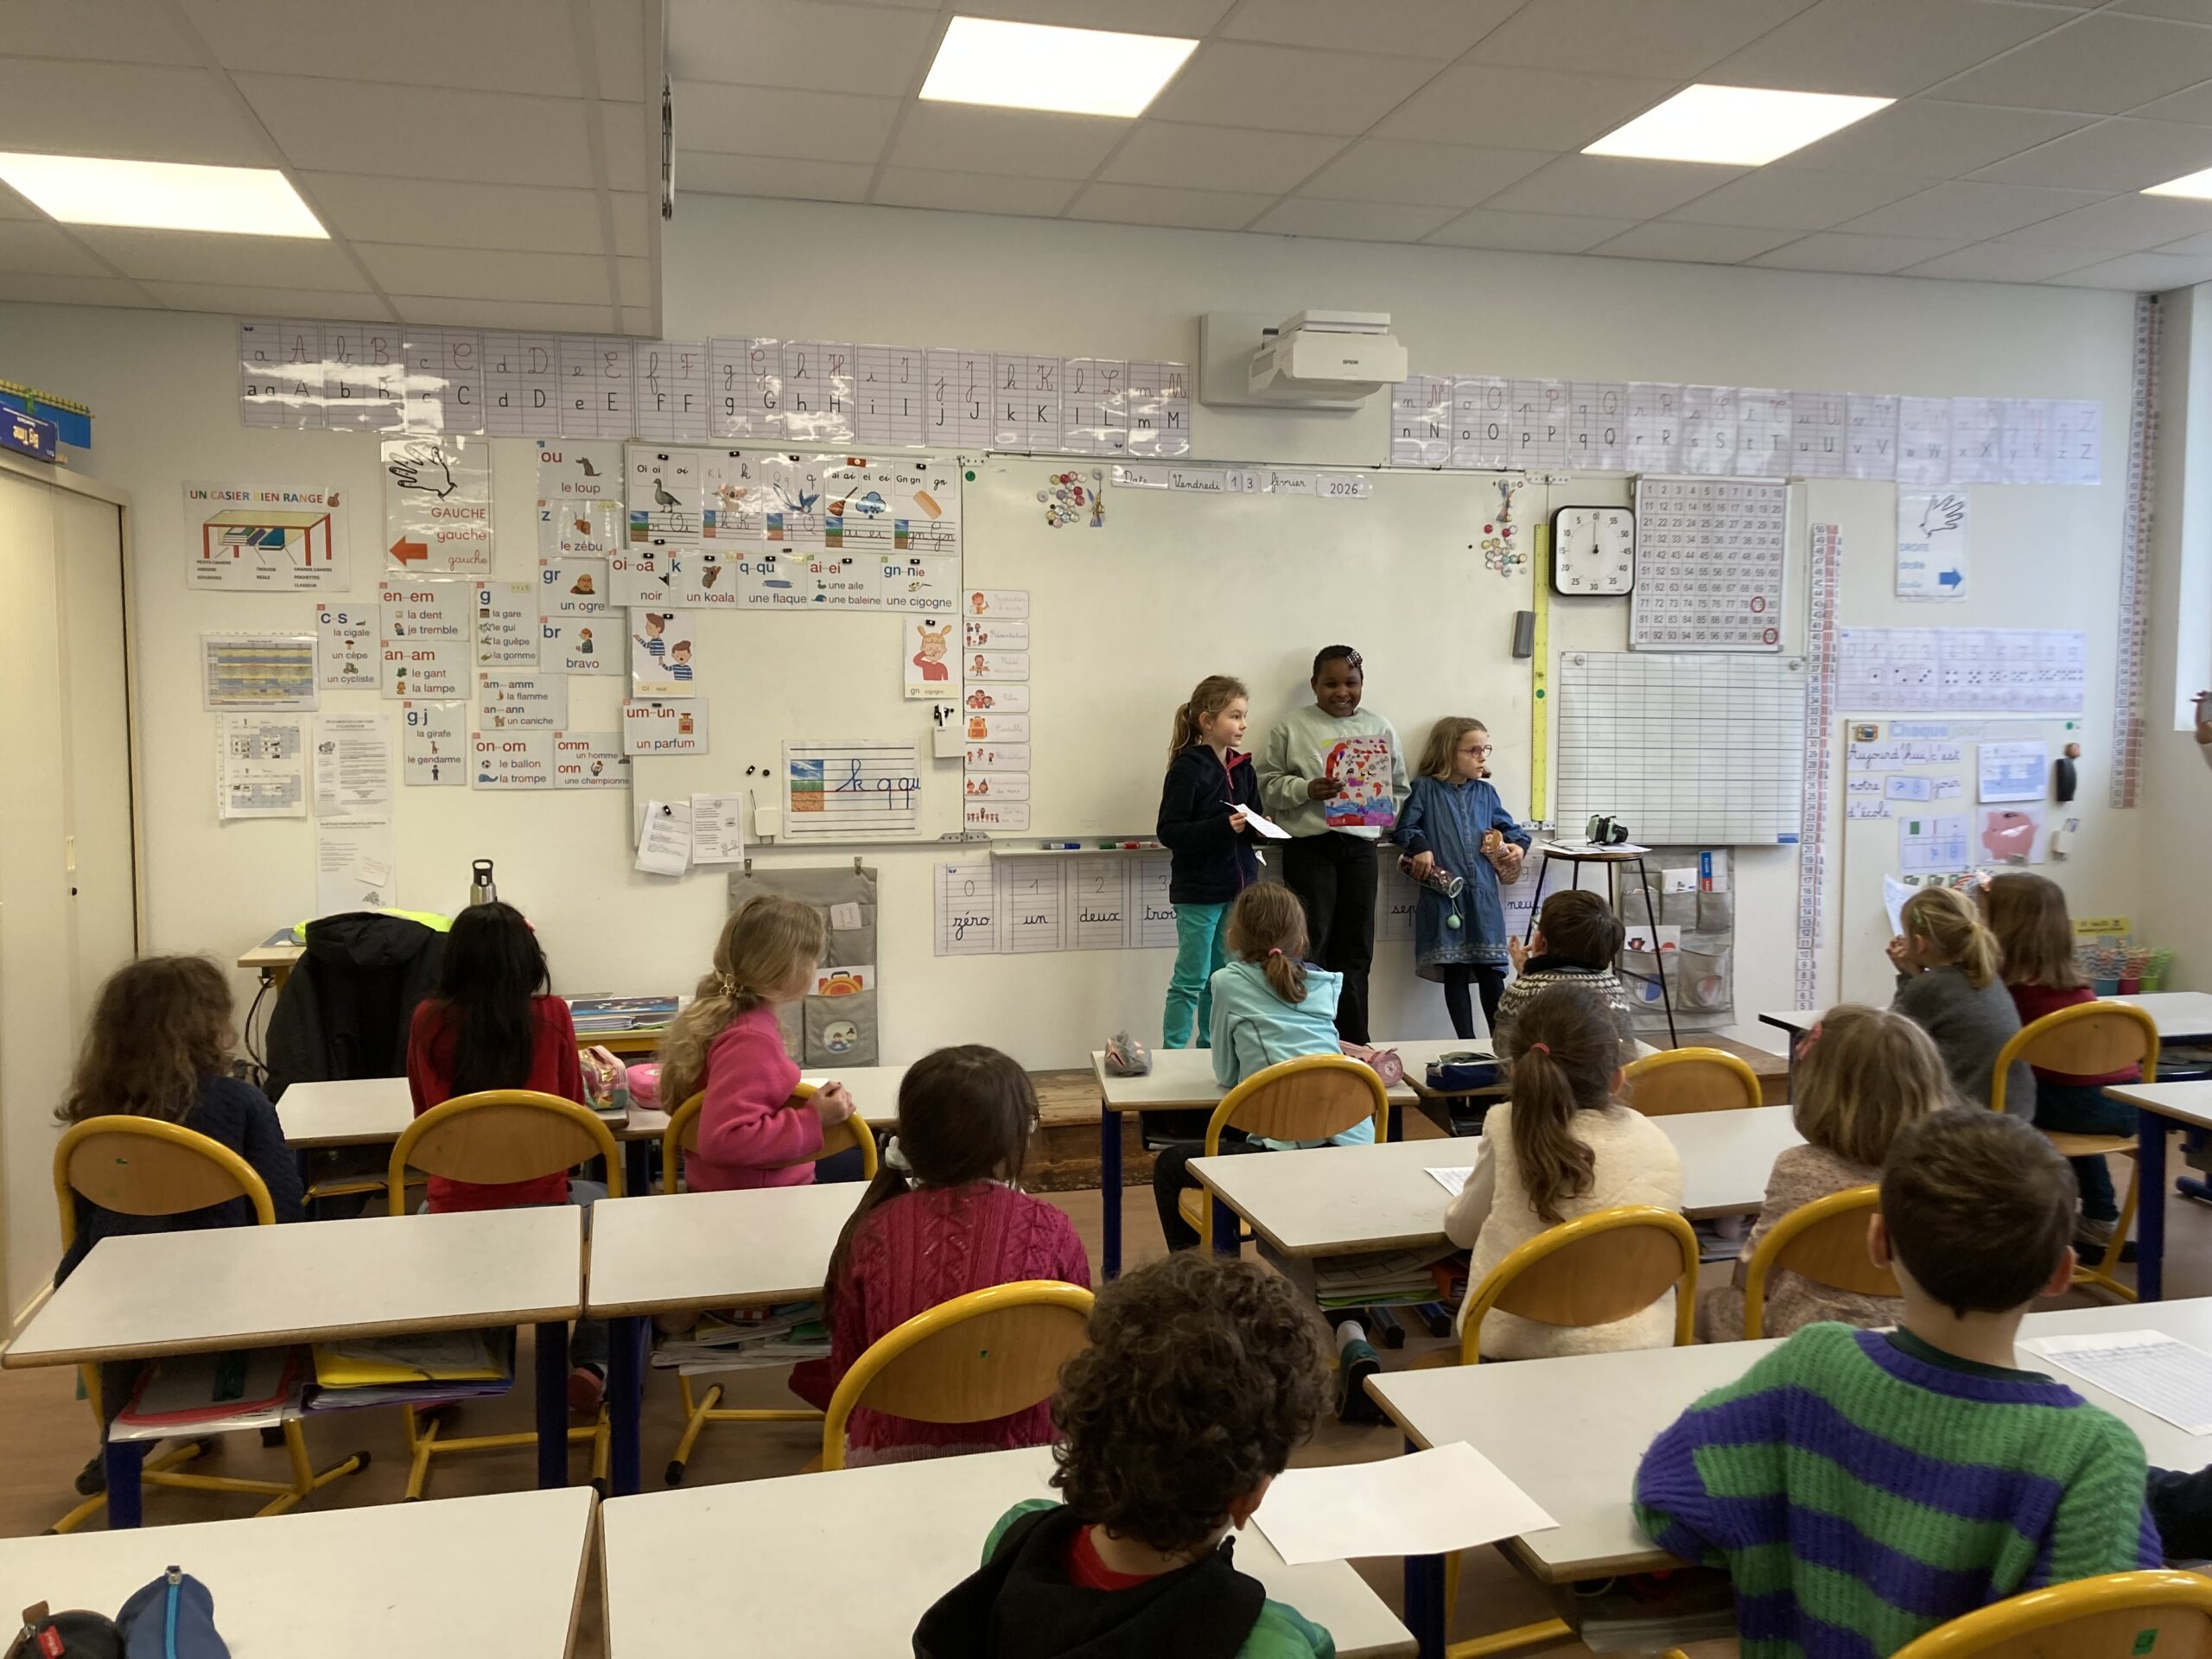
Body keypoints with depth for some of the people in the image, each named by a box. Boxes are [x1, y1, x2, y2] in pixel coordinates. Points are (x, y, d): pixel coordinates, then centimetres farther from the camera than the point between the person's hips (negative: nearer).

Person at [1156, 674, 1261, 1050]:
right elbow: (1169, 831, -18)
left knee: (1222, 977, 14)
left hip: (1236, 889, 7)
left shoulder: (1243, 769, 9)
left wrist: (1259, 829, -6)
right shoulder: (1187, 769, -13)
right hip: (1199, 891, -7)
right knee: (1191, 980, 0)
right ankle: (1172, 1053, 9)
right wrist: (1223, 826, -26)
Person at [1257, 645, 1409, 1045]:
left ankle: (1353, 1041, 15)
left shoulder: (1380, 728, 9)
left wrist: (1384, 824, 1)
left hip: (1360, 847, 3)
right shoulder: (1292, 727, 0)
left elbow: (1399, 787, 15)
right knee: (1311, 945, -5)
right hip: (1309, 847, -3)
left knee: (1355, 949, 8)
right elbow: (1267, 783, -2)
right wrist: (1305, 789, -18)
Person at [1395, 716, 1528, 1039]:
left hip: (1484, 897, 3)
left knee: (1491, 972, 4)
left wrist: (1518, 846, 2)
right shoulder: (1425, 788, 2)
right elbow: (1406, 827, -1)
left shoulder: (1486, 793, 14)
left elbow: (1510, 828, 22)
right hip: (1444, 895, -3)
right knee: (1455, 973, 2)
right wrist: (1420, 848, -19)